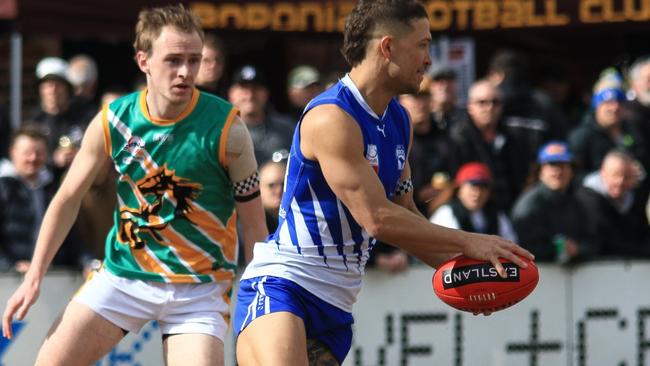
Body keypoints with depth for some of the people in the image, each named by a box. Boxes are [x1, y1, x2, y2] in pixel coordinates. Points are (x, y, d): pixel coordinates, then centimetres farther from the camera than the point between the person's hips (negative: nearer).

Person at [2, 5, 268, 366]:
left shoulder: (226, 129, -14)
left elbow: (254, 225, -5)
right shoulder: (111, 122, -6)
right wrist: (34, 278, 3)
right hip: (124, 274, 3)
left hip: (200, 287, -2)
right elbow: (68, 198, 7)